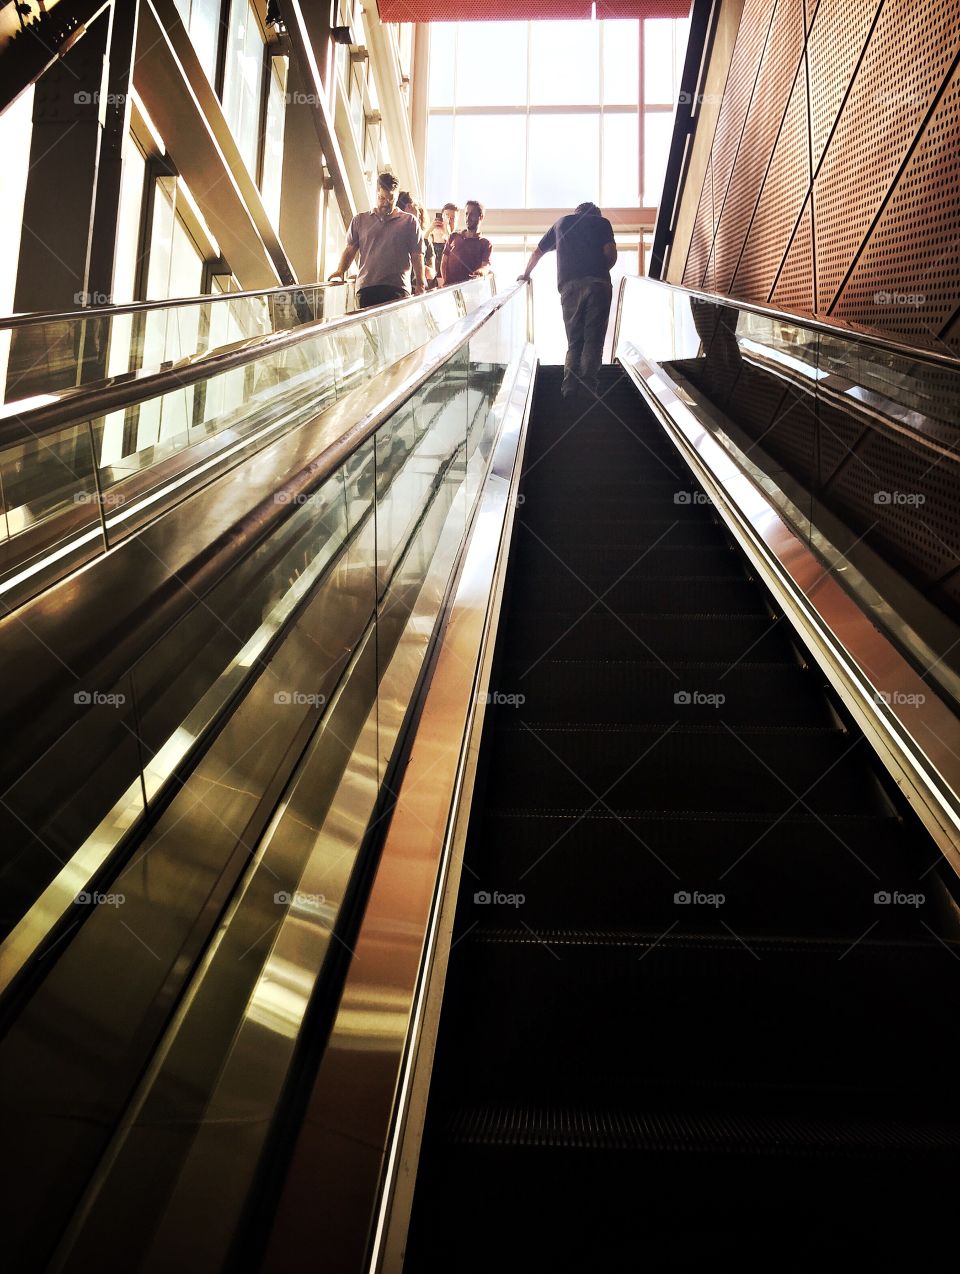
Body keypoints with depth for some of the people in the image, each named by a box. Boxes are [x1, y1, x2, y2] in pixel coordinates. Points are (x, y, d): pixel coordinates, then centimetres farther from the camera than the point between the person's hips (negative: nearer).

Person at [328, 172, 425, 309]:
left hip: (397, 288, -2)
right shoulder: (360, 220, 18)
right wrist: (340, 271, -1)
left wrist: (420, 285, 2)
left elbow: (417, 256, 9)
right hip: (366, 287, 2)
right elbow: (350, 249, 17)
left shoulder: (409, 221, 12)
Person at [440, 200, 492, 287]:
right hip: (450, 286, 2)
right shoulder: (453, 237, 22)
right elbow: (444, 263, 19)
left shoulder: (486, 244, 11)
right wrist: (446, 283, 3)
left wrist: (479, 272, -29)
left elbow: (486, 265, -5)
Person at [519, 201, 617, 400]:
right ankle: (588, 389, -10)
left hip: (569, 286, 2)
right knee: (593, 340, -1)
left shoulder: (561, 223, 26)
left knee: (574, 341, 6)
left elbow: (537, 252, 31)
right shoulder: (602, 222, 18)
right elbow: (611, 253, 3)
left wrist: (526, 275, 45)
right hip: (598, 285, -2)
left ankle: (569, 386, -10)